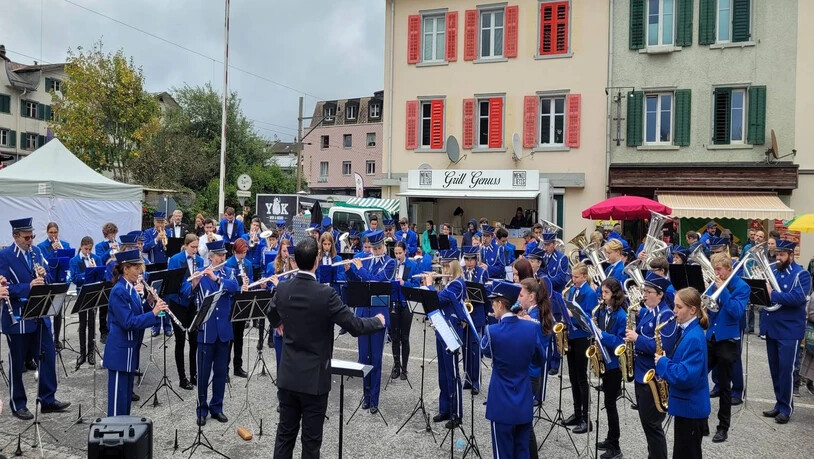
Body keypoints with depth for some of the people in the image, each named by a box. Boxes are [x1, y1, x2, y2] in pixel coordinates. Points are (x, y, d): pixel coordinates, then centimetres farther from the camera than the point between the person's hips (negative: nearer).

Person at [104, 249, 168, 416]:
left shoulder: (131, 288, 8)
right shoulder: (119, 291, -19)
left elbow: (137, 313, 14)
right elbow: (128, 322, -24)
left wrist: (150, 304, -2)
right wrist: (153, 313, -25)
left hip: (129, 349, 9)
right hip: (119, 351, -9)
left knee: (127, 394, 17)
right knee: (118, 396, 0)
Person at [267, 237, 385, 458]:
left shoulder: (282, 289, -4)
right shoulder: (325, 294, -21)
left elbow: (272, 315, 18)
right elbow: (355, 326, -17)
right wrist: (378, 321, 3)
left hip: (287, 376, 5)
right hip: (314, 378, -5)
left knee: (285, 433, 16)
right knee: (311, 439, 8)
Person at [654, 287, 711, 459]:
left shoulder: (694, 337, -23)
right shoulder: (685, 330, 7)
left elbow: (685, 376, -29)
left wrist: (662, 363, -18)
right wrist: (665, 360, 1)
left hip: (691, 408, -9)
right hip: (685, 405, 9)